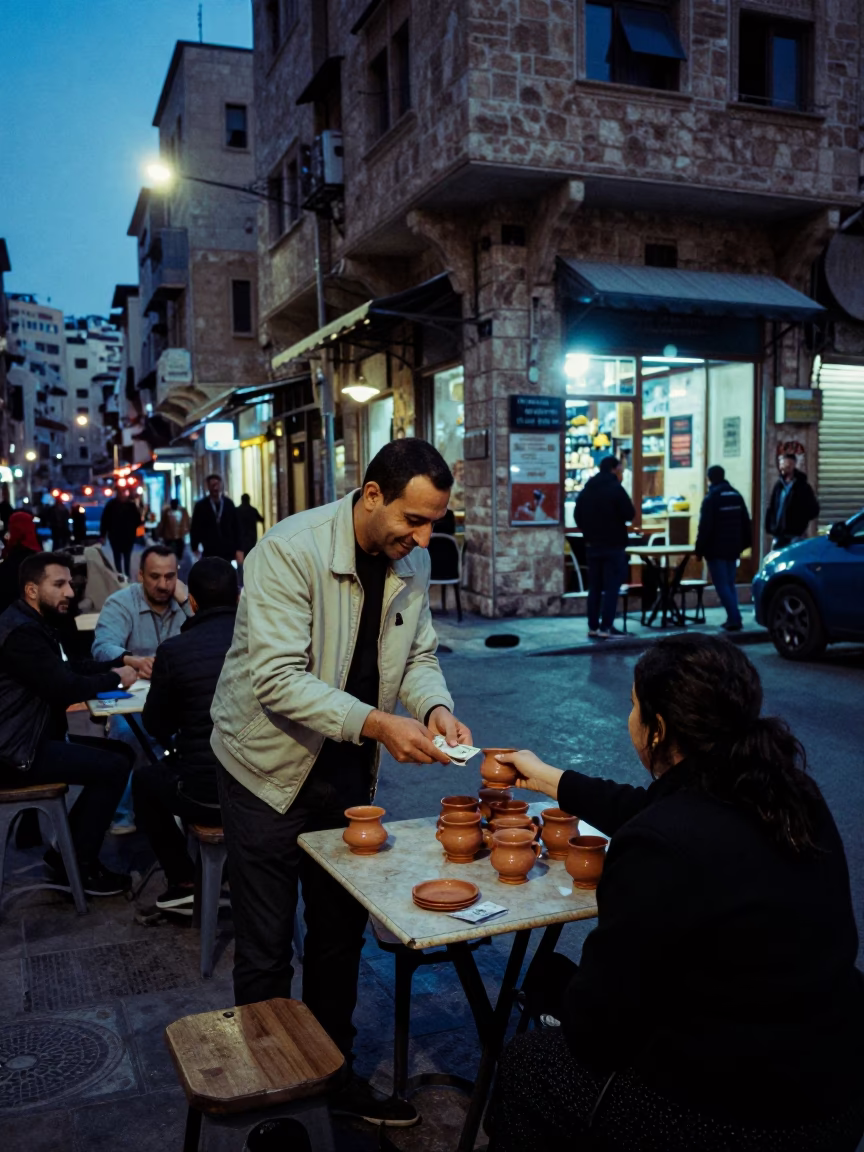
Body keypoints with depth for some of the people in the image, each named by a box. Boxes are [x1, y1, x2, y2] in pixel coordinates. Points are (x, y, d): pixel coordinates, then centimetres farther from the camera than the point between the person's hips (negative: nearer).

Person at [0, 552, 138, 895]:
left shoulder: (36, 624, 13)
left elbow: (71, 668, 16)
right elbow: (66, 688, -24)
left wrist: (122, 663, 2)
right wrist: (116, 679, -9)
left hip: (34, 738, 11)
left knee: (119, 751, 11)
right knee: (114, 766, -14)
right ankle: (78, 866, 0)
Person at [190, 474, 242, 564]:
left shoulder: (229, 504, 6)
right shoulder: (200, 505, 1)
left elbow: (236, 527, 7)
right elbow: (195, 529, 5)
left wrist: (238, 549, 3)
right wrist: (195, 549, 3)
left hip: (228, 552, 2)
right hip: (209, 553, -1)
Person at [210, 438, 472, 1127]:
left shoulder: (413, 561, -3)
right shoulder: (289, 551, -25)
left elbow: (419, 654, 5)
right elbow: (277, 678, -30)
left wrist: (435, 707, -17)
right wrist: (377, 724, -38)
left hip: (348, 768, 6)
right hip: (272, 767, -6)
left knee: (341, 935, 18)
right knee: (266, 950, 6)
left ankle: (335, 1073, 37)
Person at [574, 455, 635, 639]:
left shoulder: (586, 489, 10)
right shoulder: (615, 488, -11)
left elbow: (577, 515, 13)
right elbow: (630, 514, -13)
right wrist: (618, 515, 7)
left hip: (592, 545, 7)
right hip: (613, 545, -6)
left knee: (594, 587, 11)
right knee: (611, 588, -4)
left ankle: (593, 627, 11)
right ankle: (605, 628, -8)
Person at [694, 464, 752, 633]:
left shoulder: (711, 498, -11)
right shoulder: (737, 496, 10)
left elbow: (704, 527, -15)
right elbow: (746, 523, 14)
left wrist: (699, 550, -9)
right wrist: (743, 544, 20)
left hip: (716, 549, -7)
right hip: (732, 549, 7)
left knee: (722, 586, -5)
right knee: (730, 584, 15)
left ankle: (735, 619, -13)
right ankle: (733, 618, 11)